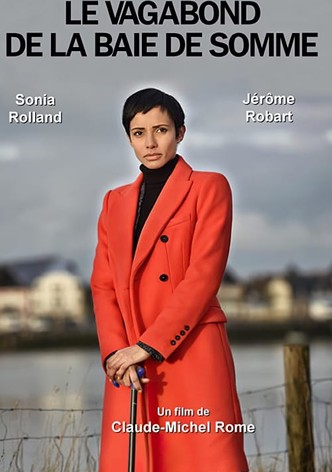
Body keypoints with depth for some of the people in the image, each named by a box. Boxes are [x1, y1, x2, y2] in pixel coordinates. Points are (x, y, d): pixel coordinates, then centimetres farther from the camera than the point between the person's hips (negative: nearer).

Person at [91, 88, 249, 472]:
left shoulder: (208, 187, 4)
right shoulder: (115, 202, 18)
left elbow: (204, 275, -7)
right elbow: (103, 284, 11)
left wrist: (147, 346, -13)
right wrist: (116, 352, -7)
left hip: (191, 355, -4)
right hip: (129, 365, 4)